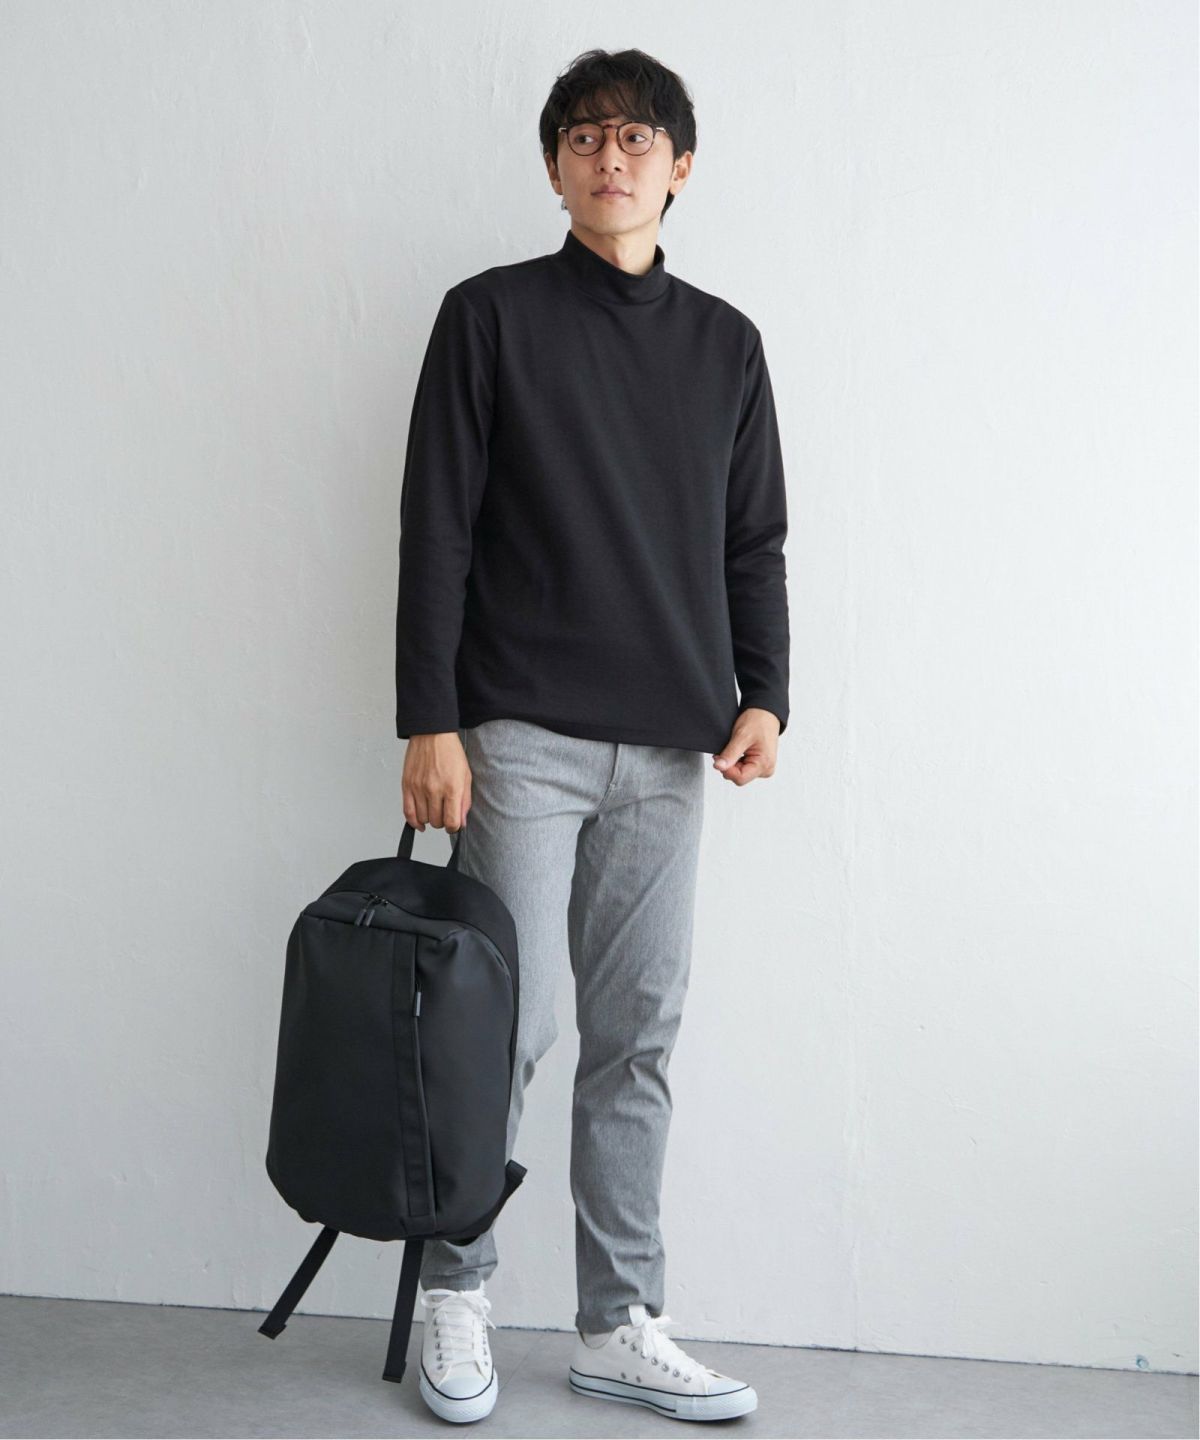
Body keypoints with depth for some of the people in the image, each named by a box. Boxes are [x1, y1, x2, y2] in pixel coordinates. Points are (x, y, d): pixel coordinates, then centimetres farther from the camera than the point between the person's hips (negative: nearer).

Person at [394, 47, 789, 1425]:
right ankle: (455, 1290, 16)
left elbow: (755, 543, 15)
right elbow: (436, 528, -2)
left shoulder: (725, 343, 14)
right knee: (509, 1024, -4)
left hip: (668, 750, 4)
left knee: (637, 1043, 6)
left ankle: (620, 1325, 16)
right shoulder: (491, 314, 3)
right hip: (522, 737, -3)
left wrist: (761, 693, 0)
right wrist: (430, 723, -9)